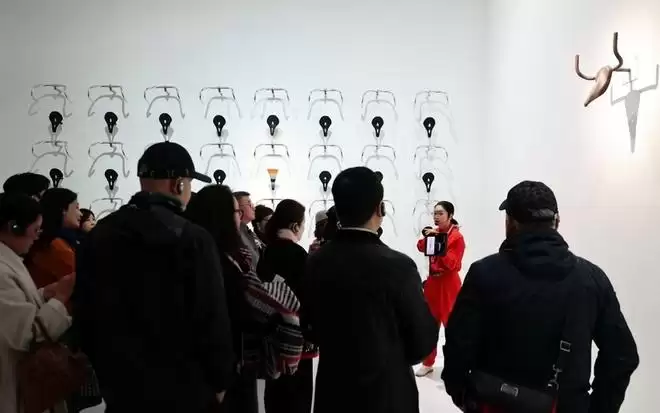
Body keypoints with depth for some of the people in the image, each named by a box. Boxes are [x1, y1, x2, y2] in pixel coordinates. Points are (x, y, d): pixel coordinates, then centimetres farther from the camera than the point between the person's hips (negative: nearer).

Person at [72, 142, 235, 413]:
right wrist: (219, 381, -2)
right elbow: (212, 320, -16)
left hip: (121, 387, 5)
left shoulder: (98, 236, 2)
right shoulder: (193, 239, -16)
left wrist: (105, 370, 18)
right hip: (183, 391, -4)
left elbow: (84, 313, 8)